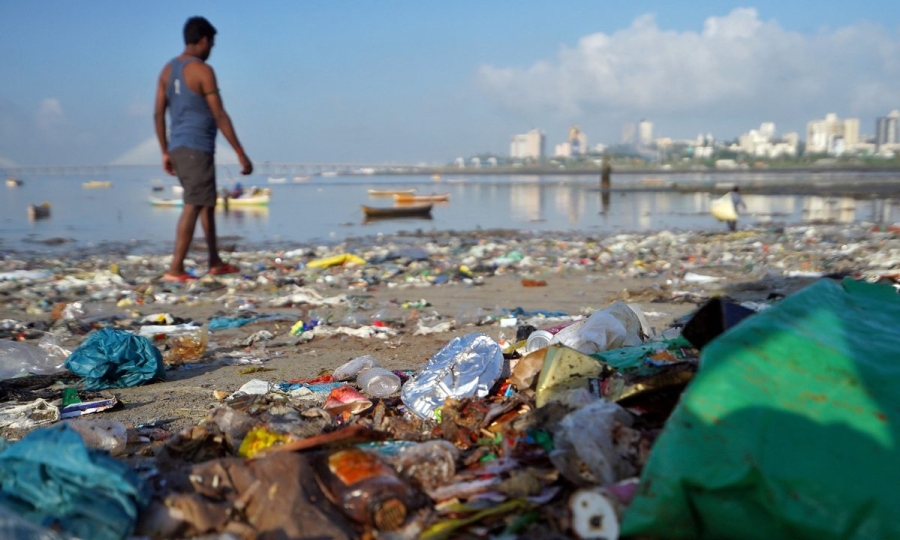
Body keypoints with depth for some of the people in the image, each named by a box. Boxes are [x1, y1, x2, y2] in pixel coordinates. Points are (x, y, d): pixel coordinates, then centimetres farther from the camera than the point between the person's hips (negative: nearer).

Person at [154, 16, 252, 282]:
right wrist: (241, 154, -10)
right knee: (193, 206, -8)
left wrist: (165, 152, 19)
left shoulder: (168, 70, 13)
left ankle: (215, 263, 23)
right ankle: (175, 269, -11)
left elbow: (158, 114, 13)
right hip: (197, 148, -9)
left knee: (207, 203, 17)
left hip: (177, 147, 9)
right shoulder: (202, 70, -10)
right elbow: (219, 116, -13)